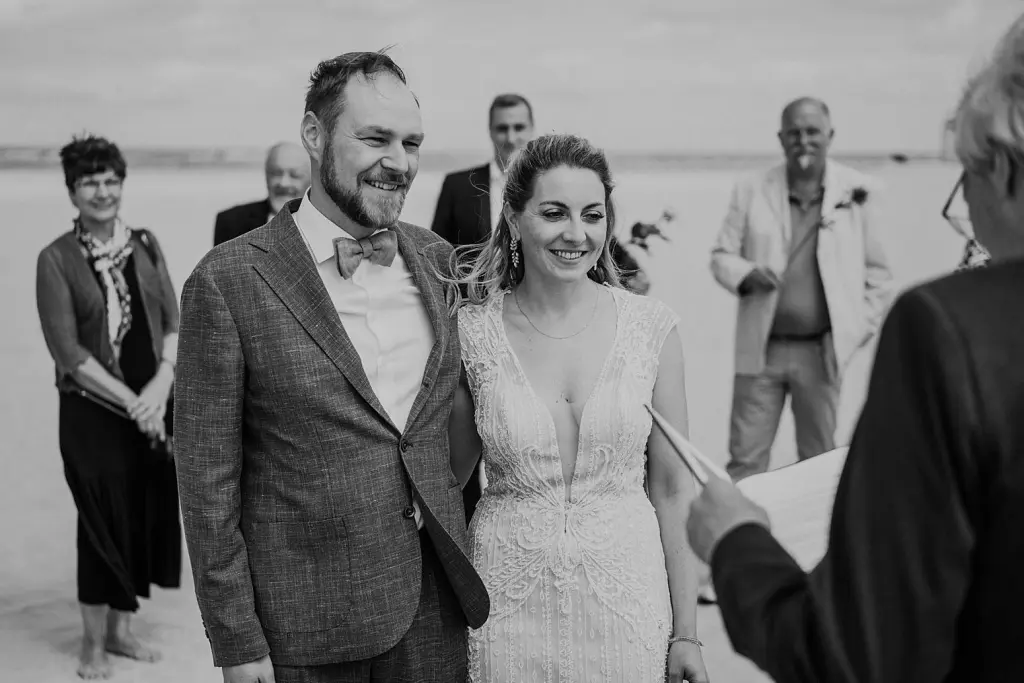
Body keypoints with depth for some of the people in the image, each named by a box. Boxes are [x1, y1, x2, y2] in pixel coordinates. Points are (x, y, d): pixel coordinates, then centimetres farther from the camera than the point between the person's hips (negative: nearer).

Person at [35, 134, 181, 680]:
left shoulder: (145, 244, 6)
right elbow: (68, 352, -11)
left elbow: (173, 321, 5)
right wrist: (131, 404, -14)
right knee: (104, 522, 2)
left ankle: (121, 628, 27)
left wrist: (162, 382, -12)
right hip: (93, 413, -4)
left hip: (153, 407, 4)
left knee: (148, 515, 9)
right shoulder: (57, 259, -7)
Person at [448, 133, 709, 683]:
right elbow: (450, 473, 5)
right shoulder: (470, 330, -7)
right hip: (509, 607, 0)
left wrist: (686, 632, 0)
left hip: (626, 594, 1)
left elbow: (672, 486, 0)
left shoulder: (652, 327, -5)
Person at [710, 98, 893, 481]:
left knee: (818, 460, 12)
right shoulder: (751, 192, 3)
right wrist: (747, 275, -15)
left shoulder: (854, 194, 1)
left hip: (821, 352, 0)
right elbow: (721, 255, 6)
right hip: (761, 349, 0)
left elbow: (878, 273, 7)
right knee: (745, 460, 3)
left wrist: (862, 328, 1)